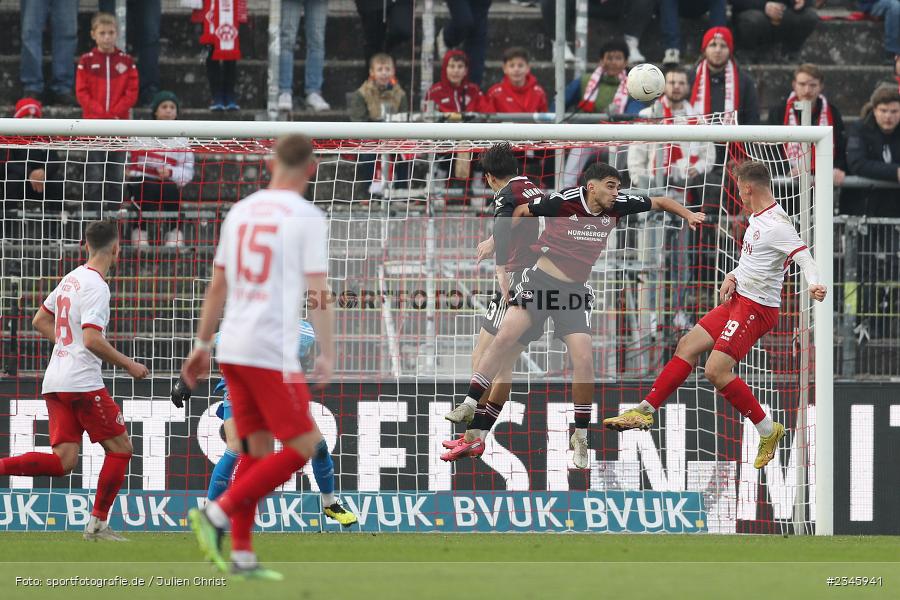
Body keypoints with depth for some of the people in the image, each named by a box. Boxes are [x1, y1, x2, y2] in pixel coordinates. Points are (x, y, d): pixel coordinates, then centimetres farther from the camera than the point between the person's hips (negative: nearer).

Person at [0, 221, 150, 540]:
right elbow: (92, 339, -21)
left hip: (55, 382, 9)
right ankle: (98, 523, 4)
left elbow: (40, 321, 25)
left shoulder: (71, 279, 15)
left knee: (63, 461, 3)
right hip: (82, 382, -9)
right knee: (121, 448, 4)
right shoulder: (96, 286, -13)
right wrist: (128, 365, -11)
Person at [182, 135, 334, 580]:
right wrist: (327, 355, -8)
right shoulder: (307, 218, -7)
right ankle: (217, 514, -10)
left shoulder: (240, 212, 12)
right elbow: (318, 293, -12)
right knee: (302, 447, 0)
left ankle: (242, 555, 8)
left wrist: (202, 345, 22)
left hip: (232, 349, 7)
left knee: (257, 448, 13)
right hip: (273, 352, -7)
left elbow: (217, 286, 16)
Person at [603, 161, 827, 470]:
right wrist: (732, 277, 5)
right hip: (737, 300, 10)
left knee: (716, 371, -16)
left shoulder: (777, 225, -20)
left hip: (756, 308, -10)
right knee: (688, 346, 12)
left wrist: (813, 284, -50)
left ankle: (768, 431, -3)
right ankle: (645, 411, 22)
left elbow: (804, 256, -30)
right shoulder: (758, 219, 11)